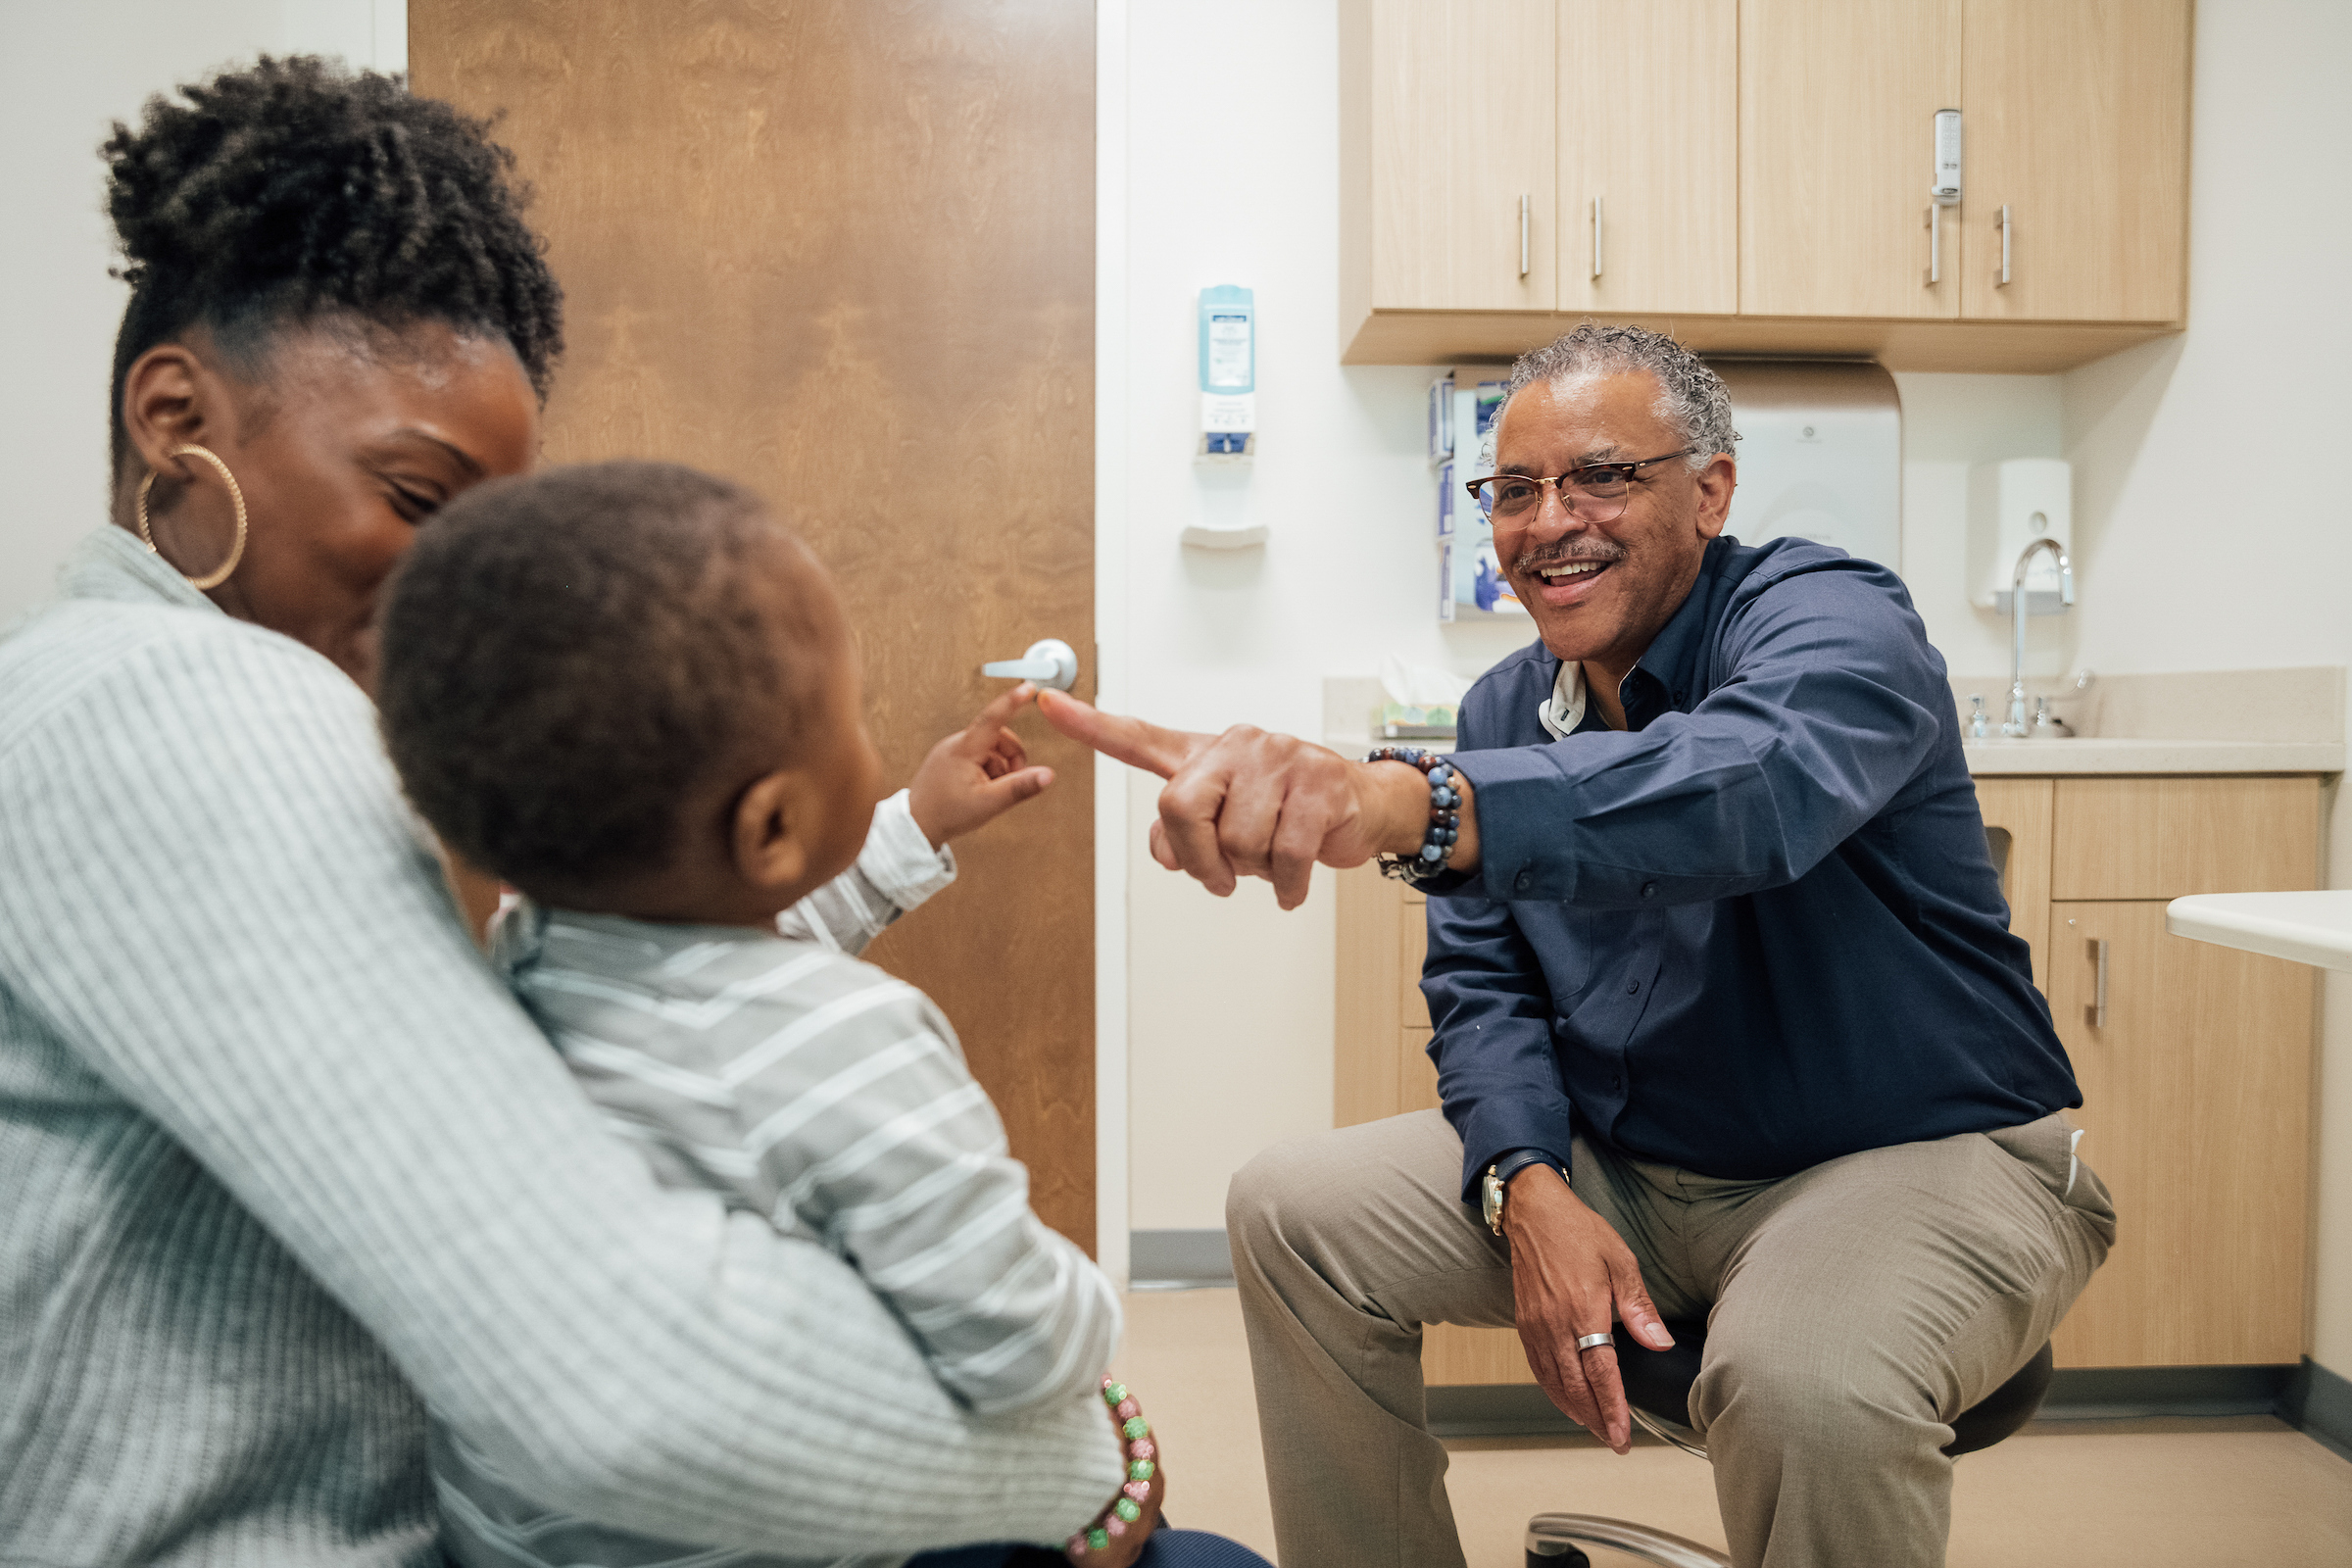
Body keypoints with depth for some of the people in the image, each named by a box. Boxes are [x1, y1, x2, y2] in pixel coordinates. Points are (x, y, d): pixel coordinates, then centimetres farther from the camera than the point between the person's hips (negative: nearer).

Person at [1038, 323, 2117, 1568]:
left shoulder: (1827, 617, -18)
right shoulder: (1505, 708, 4)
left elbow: (1756, 783, -43)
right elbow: (1482, 981, 3)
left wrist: (1401, 803, -60)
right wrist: (1530, 1188, -17)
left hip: (1917, 1152, -5)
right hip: (1626, 1163, 6)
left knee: (1805, 1385, -36)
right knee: (1291, 1212, -4)